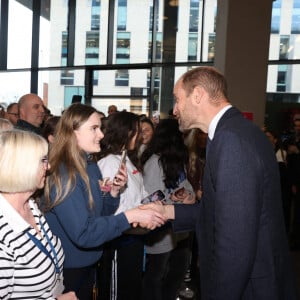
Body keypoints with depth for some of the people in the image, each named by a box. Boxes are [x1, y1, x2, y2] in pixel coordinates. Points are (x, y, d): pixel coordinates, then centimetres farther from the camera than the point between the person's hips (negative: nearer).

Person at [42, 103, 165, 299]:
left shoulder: (91, 165, 1)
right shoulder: (62, 174, -24)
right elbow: (83, 233, -29)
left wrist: (114, 192, -9)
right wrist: (130, 217, -29)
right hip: (66, 269, -7)